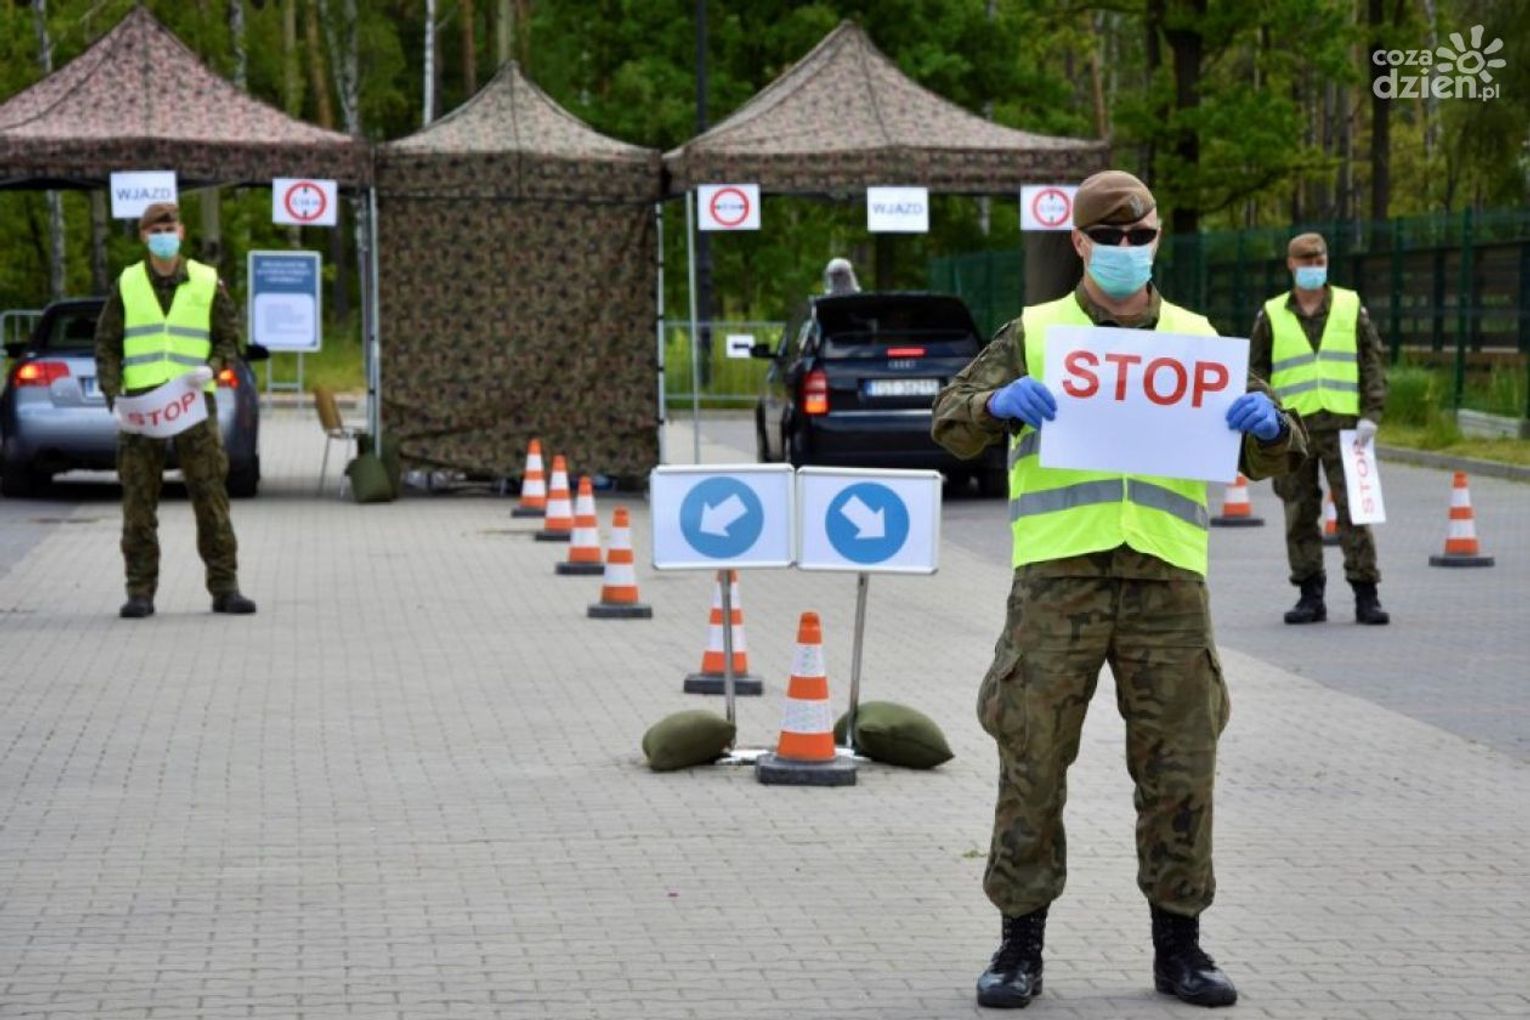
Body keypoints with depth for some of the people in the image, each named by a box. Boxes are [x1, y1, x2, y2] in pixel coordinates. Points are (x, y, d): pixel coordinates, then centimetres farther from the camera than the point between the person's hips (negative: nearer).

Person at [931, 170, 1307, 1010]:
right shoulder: (1032, 335, 10)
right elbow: (953, 427, -1)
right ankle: (1020, 948, 5)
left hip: (1167, 578, 2)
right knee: (1032, 760, -3)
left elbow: (1268, 458, 11)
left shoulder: (1198, 342, 15)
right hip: (1058, 573, -2)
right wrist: (999, 403, -23)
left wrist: (1267, 423, -13)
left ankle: (1178, 949, 13)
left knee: (1178, 765, 2)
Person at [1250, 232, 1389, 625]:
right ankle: (1310, 595, 10)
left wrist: (1370, 415, -4)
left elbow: (1372, 363, 7)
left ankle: (1366, 595, -2)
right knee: (1299, 514, 3)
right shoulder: (1271, 315, 8)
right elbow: (1256, 371, 10)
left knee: (1354, 508, -5)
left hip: (1342, 425, -1)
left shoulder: (1351, 307, 8)